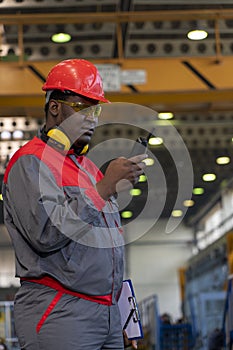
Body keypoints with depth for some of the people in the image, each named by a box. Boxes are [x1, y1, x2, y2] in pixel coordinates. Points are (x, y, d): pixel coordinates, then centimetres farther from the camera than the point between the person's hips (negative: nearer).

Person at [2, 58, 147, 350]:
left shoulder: (90, 167, 20)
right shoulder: (30, 162, -5)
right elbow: (46, 233, -21)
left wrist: (121, 320, 19)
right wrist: (105, 188, -18)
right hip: (58, 315, -8)